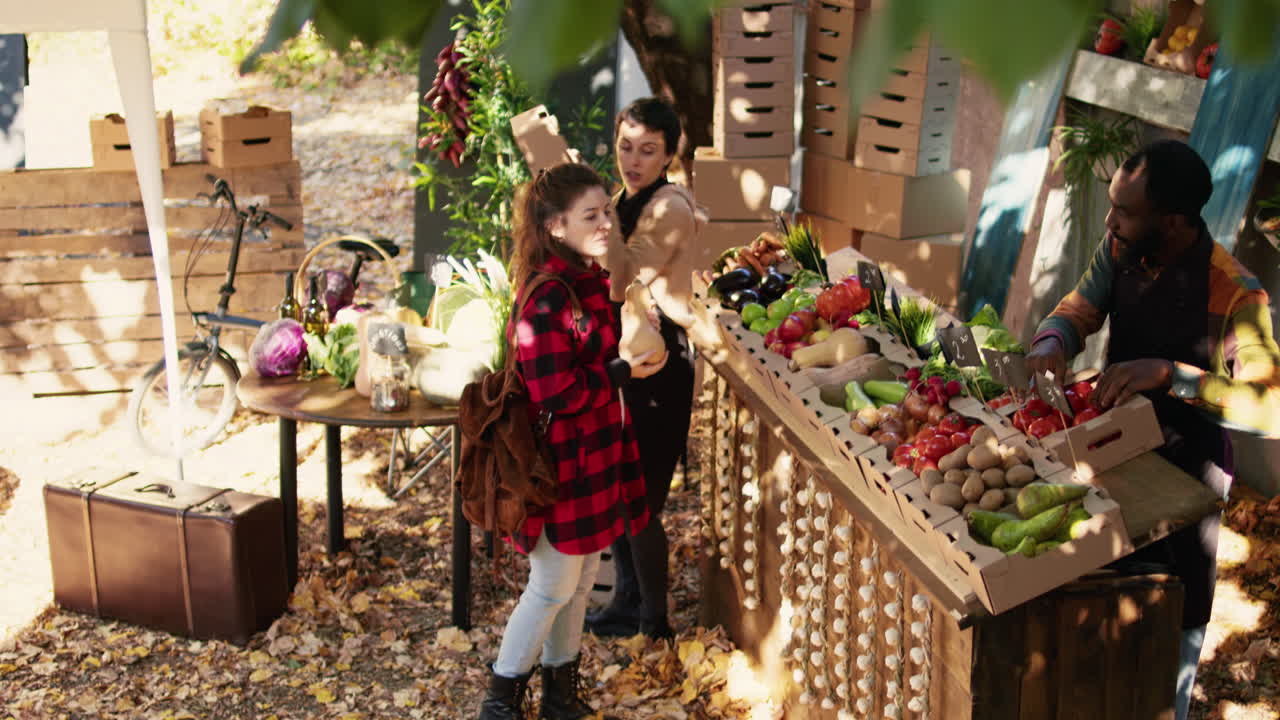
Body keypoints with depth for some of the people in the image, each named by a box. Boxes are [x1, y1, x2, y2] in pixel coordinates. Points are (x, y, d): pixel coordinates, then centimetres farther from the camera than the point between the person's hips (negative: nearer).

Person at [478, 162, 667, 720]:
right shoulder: (545, 299, -23)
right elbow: (556, 392, -25)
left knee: (581, 581, 18)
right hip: (560, 460, -8)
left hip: (596, 454, 8)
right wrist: (622, 373, -17)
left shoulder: (594, 282, 6)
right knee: (553, 586, 4)